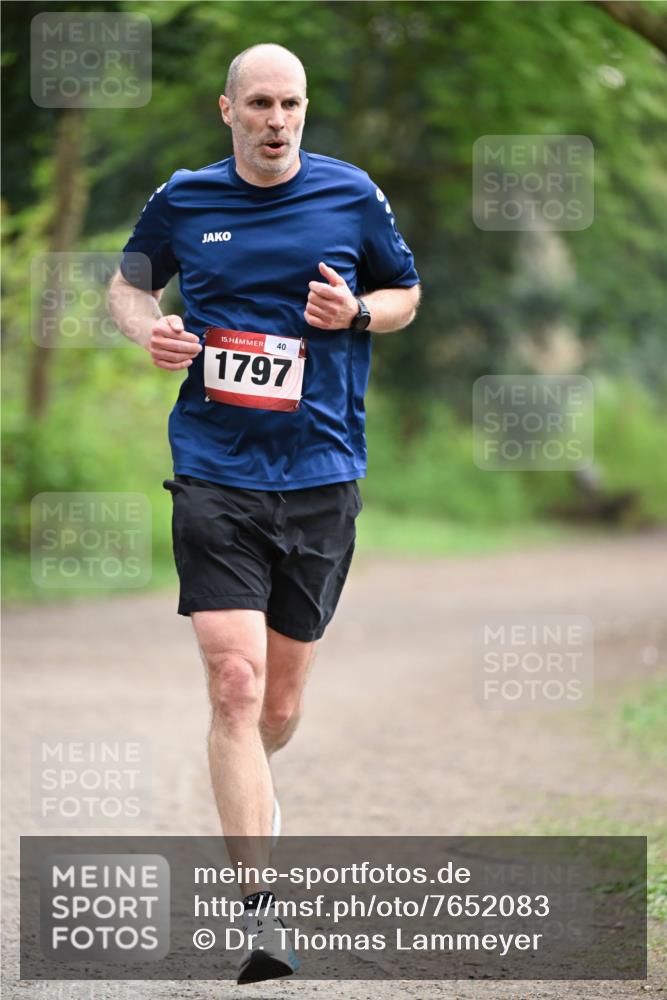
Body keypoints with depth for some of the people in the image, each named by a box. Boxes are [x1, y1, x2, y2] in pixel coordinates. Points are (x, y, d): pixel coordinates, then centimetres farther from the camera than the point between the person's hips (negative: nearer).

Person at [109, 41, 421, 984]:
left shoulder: (353, 195, 4)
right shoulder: (182, 200, 4)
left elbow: (406, 295, 16)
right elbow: (128, 281, 21)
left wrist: (355, 313, -6)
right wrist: (149, 328, -2)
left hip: (321, 475, 1)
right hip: (215, 473, -1)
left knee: (279, 707, 9)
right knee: (235, 683, -16)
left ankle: (251, 790, 45)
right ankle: (259, 908, -16)